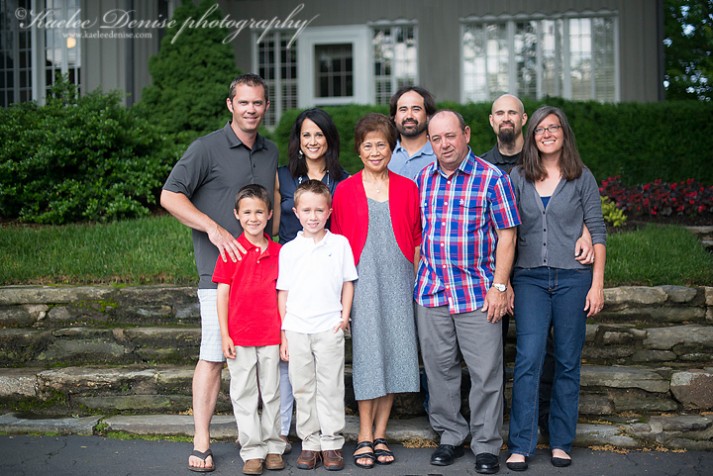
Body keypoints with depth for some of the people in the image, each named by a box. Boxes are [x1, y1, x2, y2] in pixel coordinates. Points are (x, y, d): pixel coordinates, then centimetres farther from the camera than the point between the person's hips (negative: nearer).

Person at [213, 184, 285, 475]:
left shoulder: (278, 252, 3)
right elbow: (222, 293, -2)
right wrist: (224, 334, -6)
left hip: (270, 336, 2)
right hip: (239, 336, -2)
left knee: (272, 393, 10)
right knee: (244, 394, 5)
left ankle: (273, 446, 22)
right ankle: (252, 451, 14)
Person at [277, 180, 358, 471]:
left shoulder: (340, 244, 3)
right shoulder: (288, 250, 4)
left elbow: (348, 283, 8)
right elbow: (283, 292, 7)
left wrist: (345, 316, -3)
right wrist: (283, 332, 3)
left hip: (329, 327, -1)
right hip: (296, 329, 1)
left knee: (331, 387, 2)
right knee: (303, 388, 7)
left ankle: (332, 444, 11)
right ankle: (310, 444, 16)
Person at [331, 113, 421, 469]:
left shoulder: (407, 188, 7)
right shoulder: (345, 191, 2)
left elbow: (416, 239, 9)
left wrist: (419, 281, 5)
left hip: (398, 280, 2)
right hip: (363, 280, -2)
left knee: (395, 353, 3)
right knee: (367, 353, -3)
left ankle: (380, 434, 14)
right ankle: (365, 436, 7)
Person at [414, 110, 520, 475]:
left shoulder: (491, 178, -4)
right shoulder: (422, 179, 9)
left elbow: (506, 235, -5)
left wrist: (499, 287, -10)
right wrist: (417, 279, 11)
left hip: (477, 292, -4)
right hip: (430, 291, 4)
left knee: (486, 372, 0)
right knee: (439, 369, 10)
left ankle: (486, 446, 13)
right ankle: (450, 436, 25)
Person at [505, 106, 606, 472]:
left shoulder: (581, 177, 4)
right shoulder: (518, 178, 6)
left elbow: (597, 232, 3)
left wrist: (597, 284, -3)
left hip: (572, 277, 0)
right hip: (530, 278, 0)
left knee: (568, 362, 5)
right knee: (528, 359, -8)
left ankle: (560, 442, 16)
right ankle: (521, 445, -2)